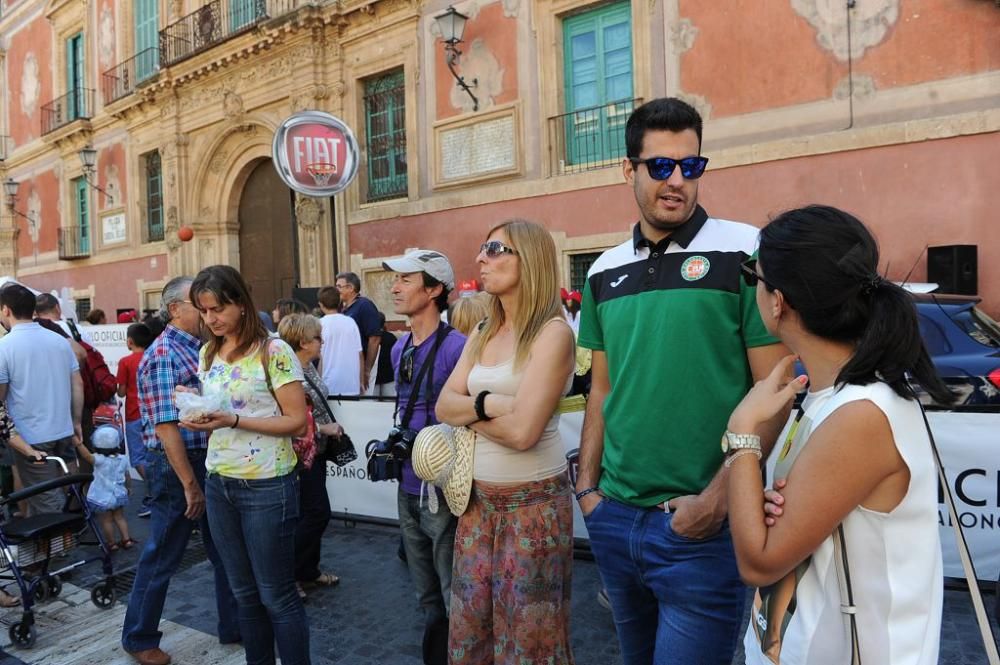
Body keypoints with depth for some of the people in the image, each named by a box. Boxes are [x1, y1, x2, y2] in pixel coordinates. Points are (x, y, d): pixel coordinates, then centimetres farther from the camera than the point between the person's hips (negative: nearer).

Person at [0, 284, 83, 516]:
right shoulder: (59, 340, 4)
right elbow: (78, 385, 7)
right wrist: (76, 422, 16)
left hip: (30, 438, -5)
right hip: (63, 432, 5)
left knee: (47, 503, 3)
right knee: (55, 495, 18)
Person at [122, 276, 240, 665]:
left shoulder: (197, 349, 9)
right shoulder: (163, 355, -17)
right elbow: (166, 426, -21)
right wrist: (189, 484, -20)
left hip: (208, 460, 8)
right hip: (176, 466, -8)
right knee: (162, 558, 8)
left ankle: (234, 626, 31)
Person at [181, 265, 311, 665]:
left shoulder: (273, 351, -13)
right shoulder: (208, 353, 8)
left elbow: (297, 422, -14)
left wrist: (234, 421, -23)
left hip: (266, 486, -6)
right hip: (219, 483, 7)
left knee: (277, 595, 2)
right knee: (244, 591, 16)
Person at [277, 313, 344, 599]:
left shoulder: (309, 367, 7)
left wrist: (332, 428, 9)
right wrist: (325, 428, -17)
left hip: (316, 450, 9)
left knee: (313, 514, 16)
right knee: (317, 514, -5)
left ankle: (308, 570, 29)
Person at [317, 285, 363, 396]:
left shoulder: (320, 324, -6)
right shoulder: (351, 322, 3)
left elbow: (319, 358, -7)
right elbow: (360, 354, 4)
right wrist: (360, 381, 14)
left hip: (330, 386, -3)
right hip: (352, 385, 3)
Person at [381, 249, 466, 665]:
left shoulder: (456, 347, -18)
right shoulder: (400, 348, 8)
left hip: (444, 492, -8)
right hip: (408, 488, 8)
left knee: (456, 601, 5)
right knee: (427, 599, 22)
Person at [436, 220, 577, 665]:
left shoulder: (553, 332, -14)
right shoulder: (481, 336, 9)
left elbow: (522, 430, -23)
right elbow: (443, 406, 1)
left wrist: (468, 414, -6)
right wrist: (488, 403, -17)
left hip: (534, 503, -7)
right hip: (478, 498, 7)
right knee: (469, 626, 16)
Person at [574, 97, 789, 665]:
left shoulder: (745, 253, -8)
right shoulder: (605, 272, 7)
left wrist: (716, 499, -16)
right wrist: (588, 485, 7)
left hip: (703, 526, -5)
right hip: (614, 517, 5)